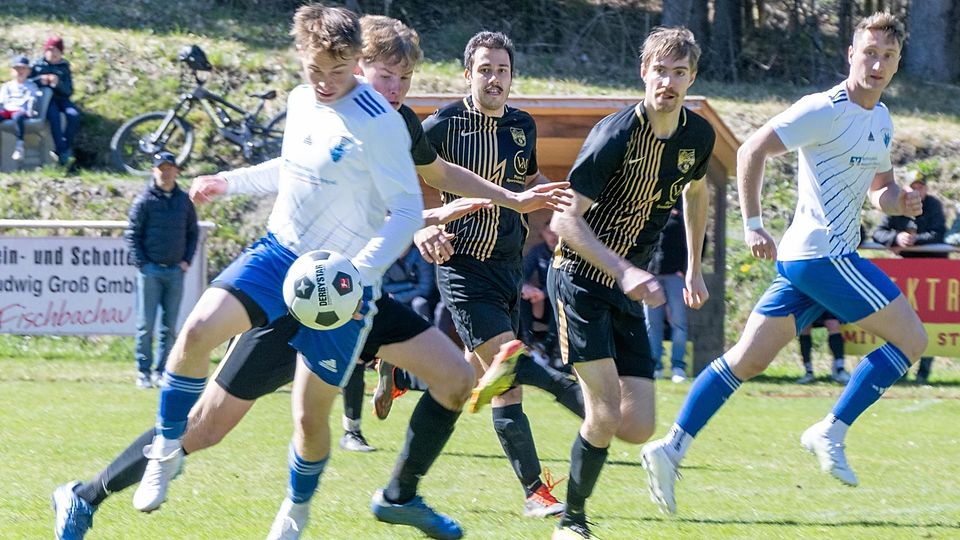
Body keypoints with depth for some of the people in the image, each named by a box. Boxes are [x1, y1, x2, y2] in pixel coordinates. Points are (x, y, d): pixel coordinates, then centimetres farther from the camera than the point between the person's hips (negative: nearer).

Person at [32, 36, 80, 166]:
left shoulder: (64, 67, 12)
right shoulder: (37, 66, 7)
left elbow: (69, 91, 5)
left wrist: (58, 84, -14)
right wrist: (40, 82, -17)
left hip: (61, 98, 3)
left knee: (74, 115, -28)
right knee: (54, 116, -34)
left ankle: (67, 147, -21)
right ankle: (62, 151, -35)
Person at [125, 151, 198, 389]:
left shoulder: (184, 200, 9)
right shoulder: (145, 200, -1)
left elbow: (193, 233, 18)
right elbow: (132, 235, 1)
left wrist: (187, 260, 7)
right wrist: (142, 263, -7)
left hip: (175, 271, 3)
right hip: (150, 271, -3)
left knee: (170, 326, 4)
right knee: (146, 324, -5)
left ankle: (161, 371, 11)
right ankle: (143, 372, 0)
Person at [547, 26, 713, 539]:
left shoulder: (698, 136, 1)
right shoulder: (614, 135, -20)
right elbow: (564, 219, -21)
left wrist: (694, 269, 24)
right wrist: (624, 271, -30)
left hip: (628, 288, 6)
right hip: (580, 279, -6)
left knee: (637, 429, -1)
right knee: (606, 415, -17)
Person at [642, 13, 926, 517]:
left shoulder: (881, 120, 17)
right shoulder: (826, 110, -12)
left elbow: (877, 188, 28)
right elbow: (751, 151, -14)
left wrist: (898, 201, 4)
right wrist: (753, 224, -18)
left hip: (802, 260, 9)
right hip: (823, 254, -9)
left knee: (747, 359, 6)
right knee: (910, 338, -4)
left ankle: (672, 447, 4)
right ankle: (831, 432, -3)